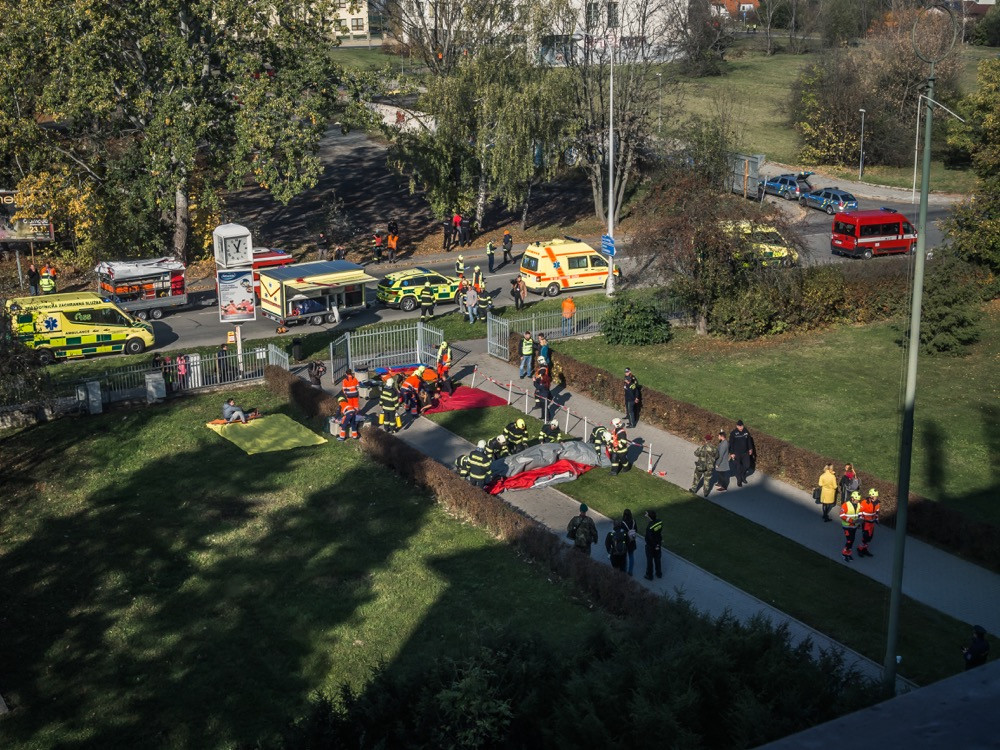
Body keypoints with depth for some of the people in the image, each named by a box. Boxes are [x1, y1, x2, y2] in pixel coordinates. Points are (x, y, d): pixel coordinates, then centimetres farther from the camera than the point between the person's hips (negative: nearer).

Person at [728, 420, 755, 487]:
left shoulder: (746, 431, -5)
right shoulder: (733, 433, -16)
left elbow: (749, 440, 10)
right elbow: (731, 444, -10)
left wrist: (750, 449, 12)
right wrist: (732, 453, -11)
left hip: (745, 452, 4)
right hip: (737, 454, -4)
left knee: (747, 466, 9)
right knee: (738, 468, 5)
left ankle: (743, 476, 35)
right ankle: (739, 480, 22)